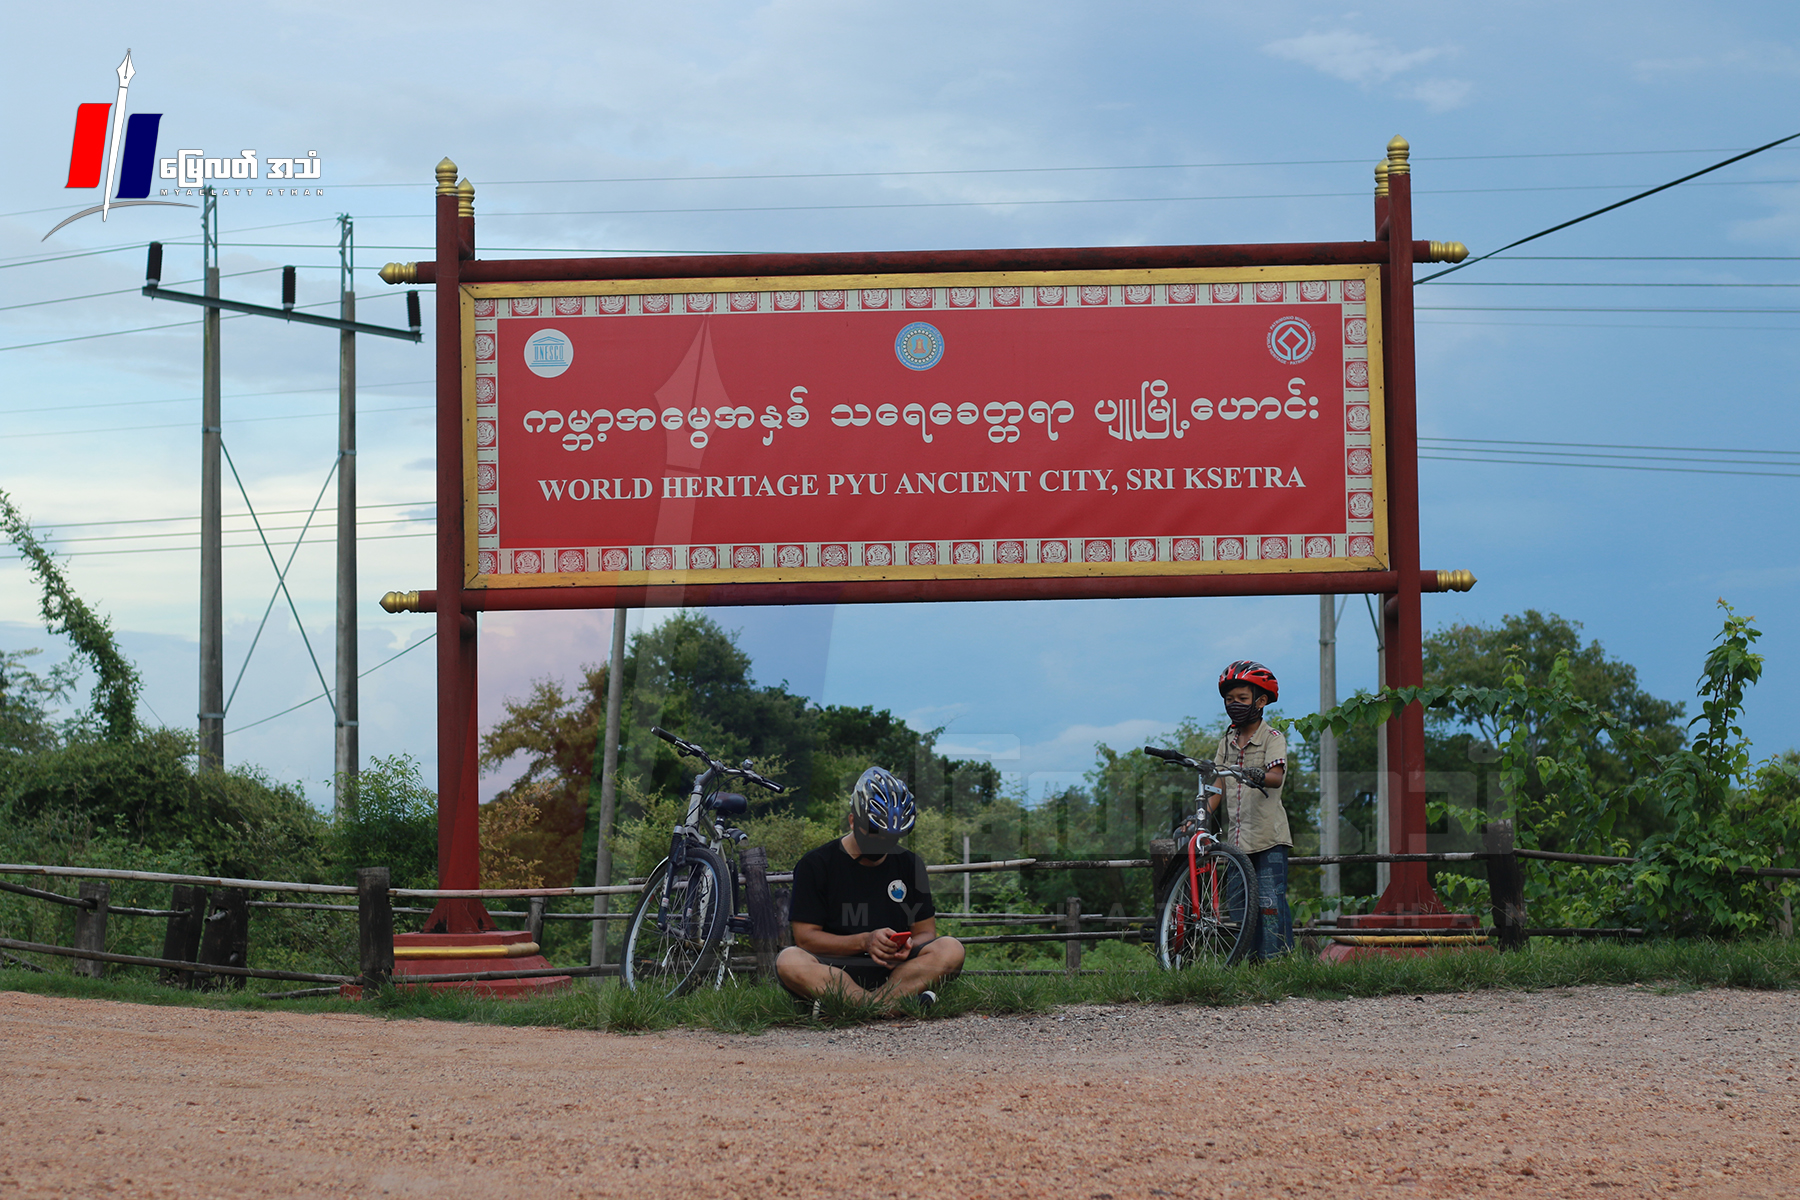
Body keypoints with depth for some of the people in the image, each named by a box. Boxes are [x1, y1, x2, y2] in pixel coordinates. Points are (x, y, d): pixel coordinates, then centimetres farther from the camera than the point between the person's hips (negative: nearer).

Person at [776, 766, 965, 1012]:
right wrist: (864, 942, -17)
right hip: (836, 969, -3)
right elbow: (805, 938, -3)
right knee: (789, 962, -35)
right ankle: (897, 1004, -42)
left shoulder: (910, 864, 14)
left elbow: (925, 932, 14)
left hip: (893, 969, 3)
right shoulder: (815, 865, 4)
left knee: (951, 950, -25)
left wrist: (907, 947, -12)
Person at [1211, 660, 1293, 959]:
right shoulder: (1227, 742, 15)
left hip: (1269, 837, -6)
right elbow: (1219, 785, 11)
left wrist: (1259, 776, -41)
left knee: (1270, 905, -11)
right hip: (1237, 838, 6)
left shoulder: (1273, 738, -2)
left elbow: (1277, 775, -19)